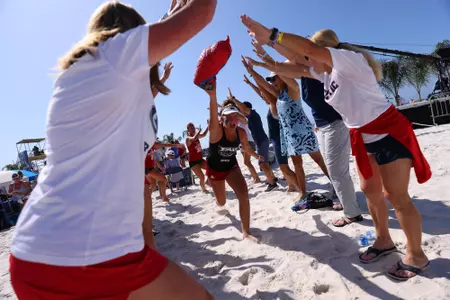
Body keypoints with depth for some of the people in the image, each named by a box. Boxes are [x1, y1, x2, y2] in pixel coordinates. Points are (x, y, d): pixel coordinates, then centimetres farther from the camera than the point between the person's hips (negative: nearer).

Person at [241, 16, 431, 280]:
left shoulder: (350, 60, -19)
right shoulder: (326, 71, 7)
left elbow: (310, 48, -32)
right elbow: (297, 70, 11)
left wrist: (271, 35, -34)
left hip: (390, 133, -9)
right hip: (365, 137, 9)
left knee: (397, 196, -3)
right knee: (371, 191, 12)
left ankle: (416, 255, 13)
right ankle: (384, 240, 28)